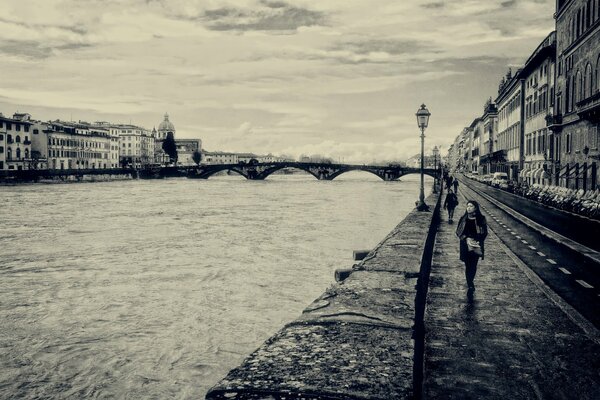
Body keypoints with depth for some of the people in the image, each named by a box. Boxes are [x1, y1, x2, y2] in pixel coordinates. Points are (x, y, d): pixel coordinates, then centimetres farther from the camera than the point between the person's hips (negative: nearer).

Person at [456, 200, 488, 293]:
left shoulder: (481, 219, -4)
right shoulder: (464, 218, 0)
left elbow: (484, 233, 1)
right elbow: (458, 231, 2)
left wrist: (478, 241, -14)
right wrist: (466, 239, -13)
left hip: (477, 246, -1)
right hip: (465, 245, 1)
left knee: (473, 265, 5)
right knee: (468, 265, 1)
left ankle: (470, 283, 23)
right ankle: (470, 285, 7)